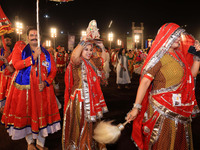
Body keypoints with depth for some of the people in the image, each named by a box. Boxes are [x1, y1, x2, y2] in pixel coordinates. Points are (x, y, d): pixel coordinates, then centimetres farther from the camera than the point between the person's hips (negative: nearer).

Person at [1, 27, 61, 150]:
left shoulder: (46, 53, 9)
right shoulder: (20, 47, 3)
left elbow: (53, 70, 5)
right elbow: (16, 64, -11)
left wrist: (46, 82, -11)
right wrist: (34, 57, -17)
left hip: (42, 88, 2)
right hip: (24, 88, -2)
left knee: (42, 114, 6)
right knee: (26, 114, 7)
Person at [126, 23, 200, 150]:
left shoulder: (179, 55, 10)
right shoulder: (159, 57, -12)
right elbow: (145, 81, -19)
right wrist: (136, 107, -24)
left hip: (181, 108, 7)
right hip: (162, 109, -7)